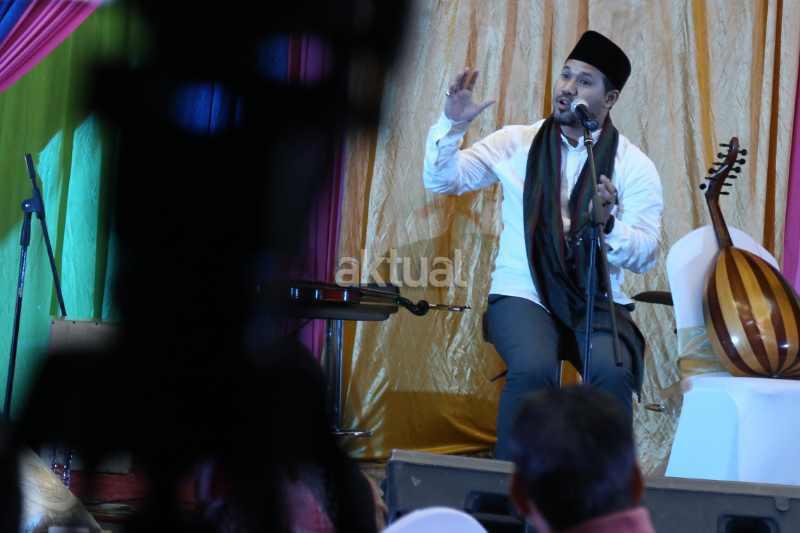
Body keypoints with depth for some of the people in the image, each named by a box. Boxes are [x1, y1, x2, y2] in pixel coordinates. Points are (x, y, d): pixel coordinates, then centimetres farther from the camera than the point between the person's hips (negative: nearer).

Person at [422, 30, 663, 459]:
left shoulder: (634, 166, 1)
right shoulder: (517, 143, 4)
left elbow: (646, 255, -6)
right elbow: (441, 181, 0)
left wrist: (608, 224, -26)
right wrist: (452, 125, -16)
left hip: (598, 303, 1)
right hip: (523, 295, 0)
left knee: (613, 373, -30)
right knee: (533, 369, -31)